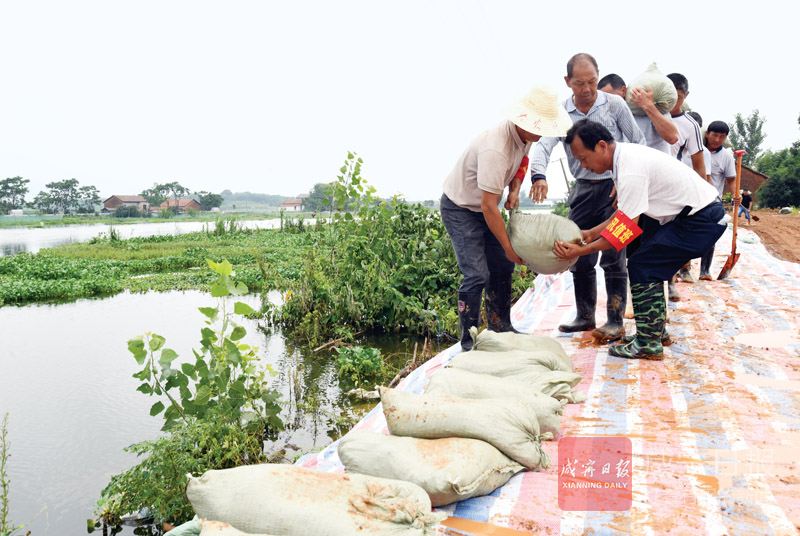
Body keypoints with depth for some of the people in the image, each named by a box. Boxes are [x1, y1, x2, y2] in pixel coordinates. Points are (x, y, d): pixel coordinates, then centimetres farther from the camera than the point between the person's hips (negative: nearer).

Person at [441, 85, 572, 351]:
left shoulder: (524, 136, -6)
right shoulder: (495, 149, -34)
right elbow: (489, 206, -30)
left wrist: (514, 191, -5)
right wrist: (508, 246, -21)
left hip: (484, 208, 9)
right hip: (460, 209, -9)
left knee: (502, 267, 9)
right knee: (477, 275, -15)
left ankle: (501, 330, 23)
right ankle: (468, 341, -3)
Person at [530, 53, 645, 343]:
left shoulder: (615, 104, -3)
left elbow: (638, 143, 2)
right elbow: (543, 144, -16)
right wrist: (538, 175, -37)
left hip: (614, 187, -3)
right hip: (583, 189, 3)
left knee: (613, 257, -6)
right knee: (579, 257, 7)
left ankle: (615, 322, 3)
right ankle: (585, 317, 21)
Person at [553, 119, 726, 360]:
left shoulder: (631, 170, -26)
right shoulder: (624, 156, 5)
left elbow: (626, 228, -24)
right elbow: (625, 214, 13)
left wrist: (581, 251, -21)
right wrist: (591, 233, 9)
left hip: (702, 220, -10)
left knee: (641, 266, -11)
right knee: (649, 266, 14)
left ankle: (648, 344, -4)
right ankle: (656, 330, 25)